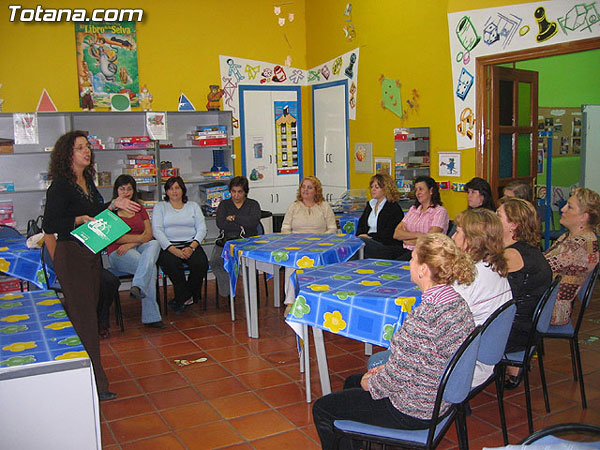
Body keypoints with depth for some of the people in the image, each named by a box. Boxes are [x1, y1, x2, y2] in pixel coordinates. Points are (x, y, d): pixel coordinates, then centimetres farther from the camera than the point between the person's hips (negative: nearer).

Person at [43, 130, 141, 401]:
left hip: (90, 254, 9)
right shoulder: (60, 185, -13)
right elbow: (49, 225, -15)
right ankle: (95, 385, -3)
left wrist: (114, 205, 10)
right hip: (70, 255, -9)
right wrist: (79, 220, -23)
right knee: (82, 317, -7)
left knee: (87, 312, 12)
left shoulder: (88, 181, 12)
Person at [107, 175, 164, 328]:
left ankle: (138, 286, -49)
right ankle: (151, 316, -39)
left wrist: (130, 243, -10)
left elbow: (149, 233, 9)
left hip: (141, 248, 4)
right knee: (150, 267, -33)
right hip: (118, 253, -4)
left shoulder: (140, 209, 22)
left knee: (154, 244, -35)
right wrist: (139, 238, -8)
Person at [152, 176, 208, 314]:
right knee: (172, 264, -34)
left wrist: (192, 247, -12)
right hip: (168, 246, -1)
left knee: (201, 263, -29)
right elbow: (157, 230, -2)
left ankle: (183, 299, -8)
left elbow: (202, 228, 6)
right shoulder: (160, 207, 12)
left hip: (190, 244, 2)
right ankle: (187, 298, -14)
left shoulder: (193, 206, 17)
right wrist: (173, 249, -16)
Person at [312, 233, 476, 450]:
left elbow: (398, 377, -26)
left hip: (412, 412, -9)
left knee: (322, 409, 6)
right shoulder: (458, 302, -4)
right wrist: (387, 368, 7)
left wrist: (369, 383, -6)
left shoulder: (424, 317, -33)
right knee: (351, 382, 29)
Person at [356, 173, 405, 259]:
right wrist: (361, 234, -3)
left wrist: (370, 237, -16)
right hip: (369, 240, 6)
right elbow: (361, 225, 20)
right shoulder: (370, 205, 23)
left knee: (361, 241, -33)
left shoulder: (394, 208, -3)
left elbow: (389, 234, -11)